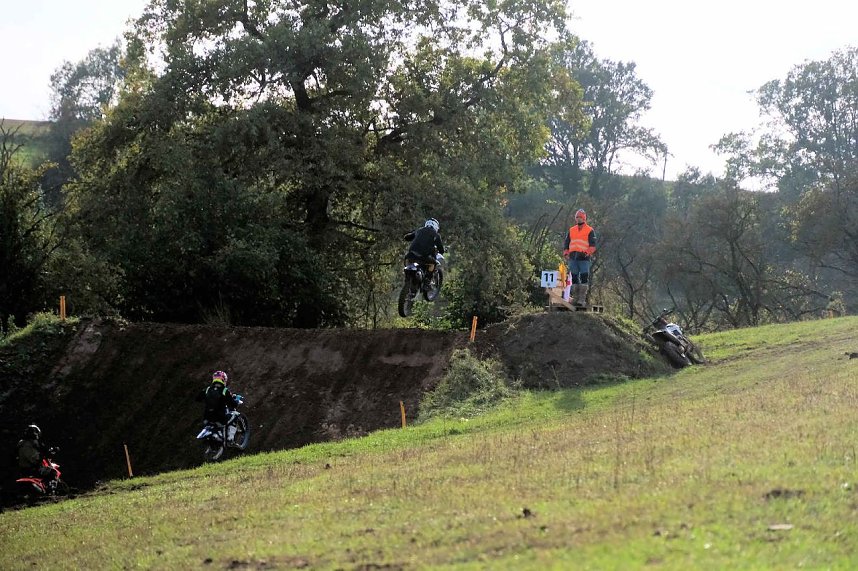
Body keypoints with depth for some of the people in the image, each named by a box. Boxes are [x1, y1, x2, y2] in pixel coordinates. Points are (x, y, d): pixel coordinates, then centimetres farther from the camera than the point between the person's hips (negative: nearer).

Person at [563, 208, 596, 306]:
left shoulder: (590, 231, 6)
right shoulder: (571, 230, 19)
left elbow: (592, 244, -2)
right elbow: (566, 243, 22)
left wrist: (588, 252, -19)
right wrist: (566, 253, 7)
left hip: (584, 258, -5)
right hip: (573, 258, 5)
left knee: (584, 278, -9)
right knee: (574, 278, 6)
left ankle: (582, 299, -10)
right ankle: (575, 298, 11)